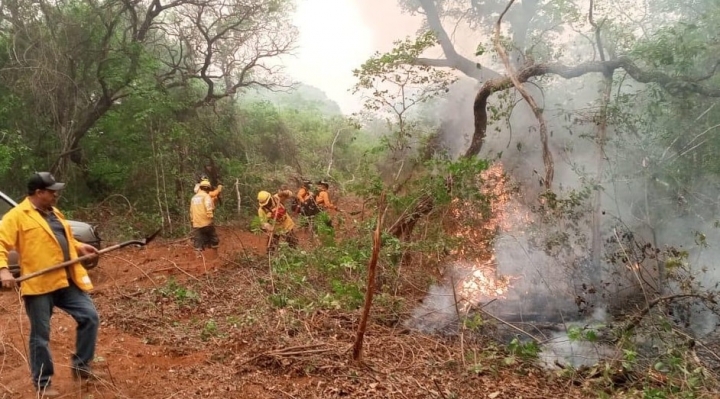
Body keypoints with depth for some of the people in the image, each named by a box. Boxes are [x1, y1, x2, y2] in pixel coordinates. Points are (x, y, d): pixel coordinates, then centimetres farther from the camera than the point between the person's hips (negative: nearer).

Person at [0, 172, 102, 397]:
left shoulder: (54, 213, 17)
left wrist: (79, 247, 16)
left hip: (67, 281, 7)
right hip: (38, 285, -7)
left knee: (90, 317, 6)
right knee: (40, 335, 3)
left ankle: (81, 366, 20)